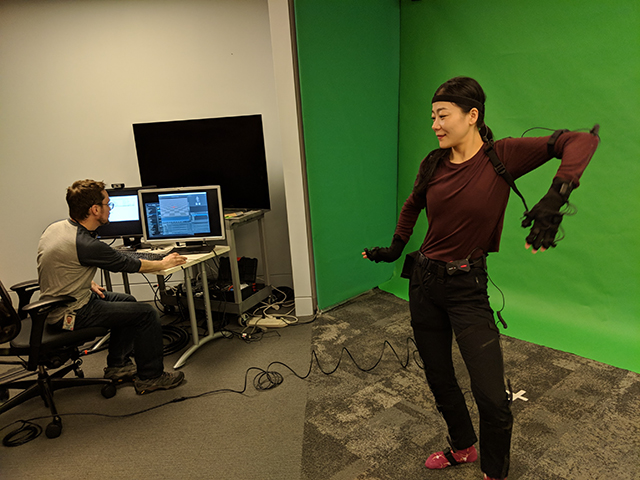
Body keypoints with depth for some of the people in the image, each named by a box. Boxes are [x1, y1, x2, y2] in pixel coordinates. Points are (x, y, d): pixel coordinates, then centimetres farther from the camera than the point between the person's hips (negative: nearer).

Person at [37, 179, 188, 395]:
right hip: (70, 315, -10)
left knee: (127, 302, 22)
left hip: (56, 303, 10)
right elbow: (130, 264, -16)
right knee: (147, 313, -9)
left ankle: (118, 366, 28)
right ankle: (150, 377, 5)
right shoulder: (86, 244, -28)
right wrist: (164, 263, 0)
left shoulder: (56, 227, 1)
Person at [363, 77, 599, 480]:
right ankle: (463, 447, 46)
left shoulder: (501, 156, -11)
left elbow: (583, 140, -20)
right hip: (425, 281, 5)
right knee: (439, 380, 18)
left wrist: (556, 197, -34)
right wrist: (396, 249, 17)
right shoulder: (434, 164, 1)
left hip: (467, 287, -4)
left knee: (493, 399, -6)